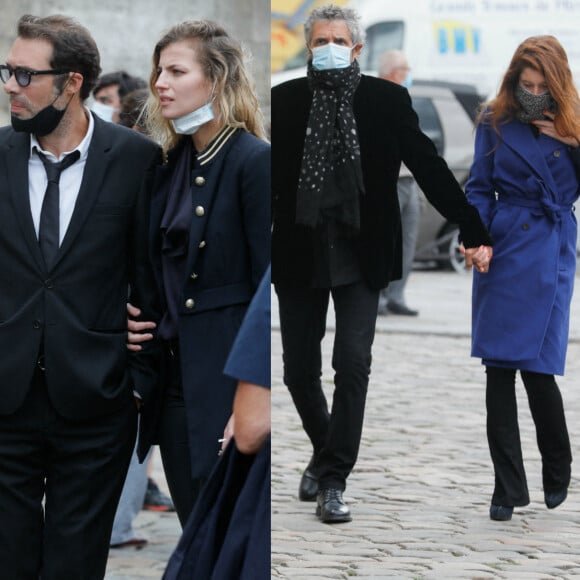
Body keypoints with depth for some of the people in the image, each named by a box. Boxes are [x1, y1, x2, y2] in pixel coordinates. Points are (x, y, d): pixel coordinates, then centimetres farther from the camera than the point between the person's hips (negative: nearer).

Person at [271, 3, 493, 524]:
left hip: (360, 256, -1)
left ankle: (333, 481, -2)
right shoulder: (283, 101, -1)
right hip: (299, 256, 1)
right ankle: (326, 451, 34)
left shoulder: (387, 101, -2)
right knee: (300, 371, 7)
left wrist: (475, 233, -2)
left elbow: (430, 169, 0)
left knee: (353, 364, -10)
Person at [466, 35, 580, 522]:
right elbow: (480, 188, 6)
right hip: (503, 247, 1)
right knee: (498, 367, -1)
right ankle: (507, 490, 6)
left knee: (536, 365, -8)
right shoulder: (495, 121, 4)